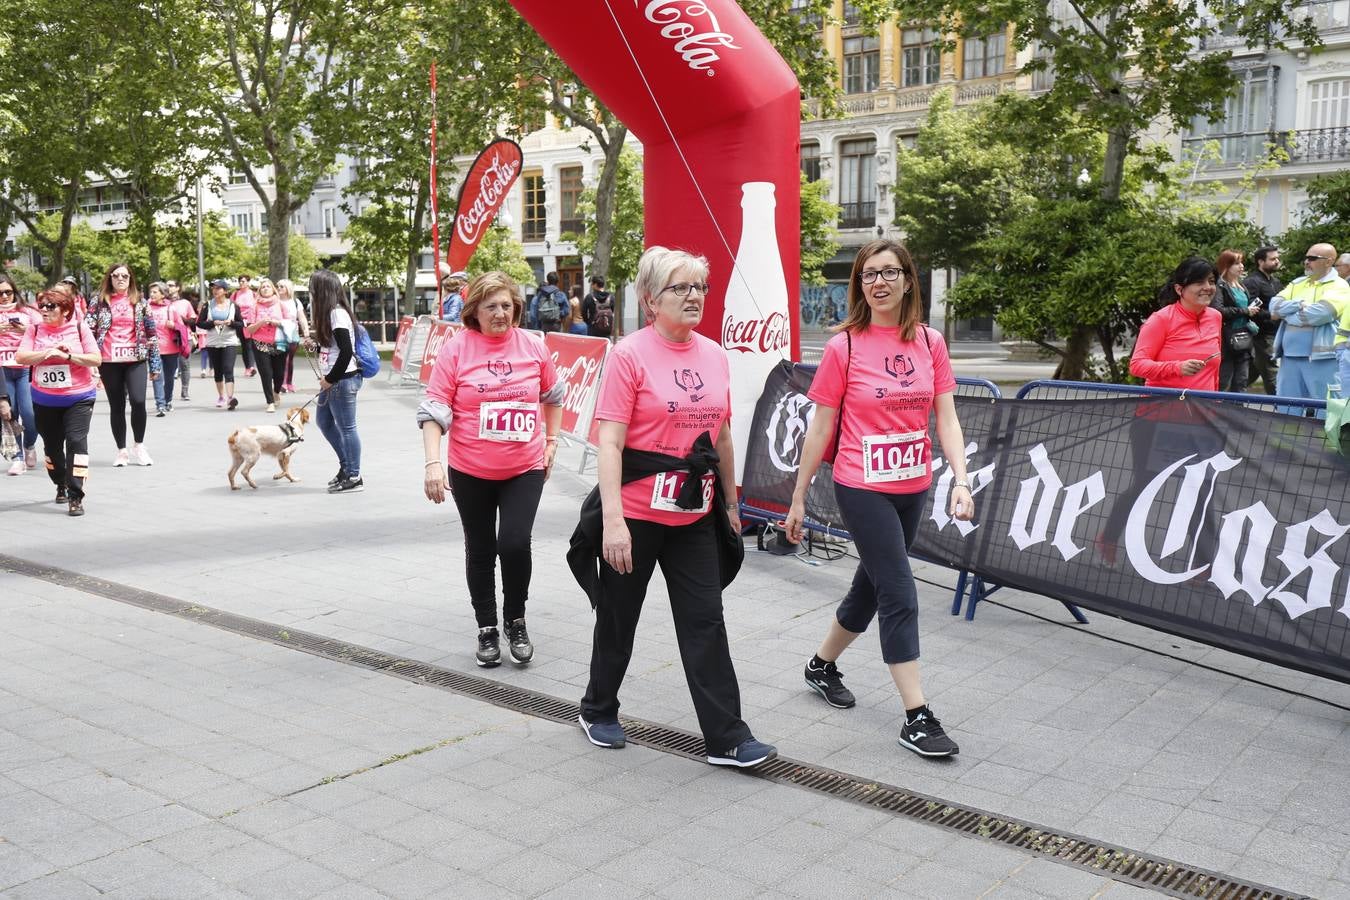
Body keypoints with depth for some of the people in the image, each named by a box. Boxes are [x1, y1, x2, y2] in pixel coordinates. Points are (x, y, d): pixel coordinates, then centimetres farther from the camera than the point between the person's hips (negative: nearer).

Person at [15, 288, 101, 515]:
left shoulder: (79, 328, -4)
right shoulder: (35, 330, 2)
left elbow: (96, 359, -10)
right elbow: (21, 357, -9)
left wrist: (67, 356, -20)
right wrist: (47, 352, -21)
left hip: (78, 398, -3)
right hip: (44, 401, 3)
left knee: (76, 442, -14)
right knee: (51, 445, 15)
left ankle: (76, 497, -13)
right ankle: (61, 486, 38)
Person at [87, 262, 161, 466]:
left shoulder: (140, 301, 8)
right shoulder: (99, 301, 7)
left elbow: (151, 332, 9)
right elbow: (87, 329, 3)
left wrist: (155, 363, 5)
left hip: (135, 359, -1)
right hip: (109, 361, 1)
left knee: (138, 401, -16)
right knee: (116, 406, 7)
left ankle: (138, 446, 4)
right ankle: (122, 451, 16)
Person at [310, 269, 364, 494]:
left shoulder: (337, 314, -17)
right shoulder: (328, 313, 11)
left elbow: (346, 351, -22)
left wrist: (330, 379, -17)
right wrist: (313, 343, 8)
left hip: (342, 380, -11)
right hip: (331, 380, 11)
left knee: (346, 428, -2)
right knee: (324, 421, 20)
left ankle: (353, 477, 8)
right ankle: (346, 466, 29)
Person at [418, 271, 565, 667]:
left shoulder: (533, 346, -1)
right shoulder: (456, 348, -7)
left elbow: (554, 395, 15)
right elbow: (434, 409, -8)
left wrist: (551, 442, 14)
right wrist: (433, 462, -17)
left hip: (525, 468, 0)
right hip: (470, 471, 0)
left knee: (515, 543, -11)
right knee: (480, 551, 11)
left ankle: (516, 622, 14)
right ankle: (487, 630, 27)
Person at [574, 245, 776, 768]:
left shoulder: (714, 355, 6)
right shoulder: (630, 356, -11)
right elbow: (609, 442, -16)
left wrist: (730, 503, 18)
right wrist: (612, 520, -23)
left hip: (695, 515, 5)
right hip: (637, 514, -4)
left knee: (705, 622, 4)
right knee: (618, 617, 13)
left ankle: (727, 738, 10)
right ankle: (598, 711, 35)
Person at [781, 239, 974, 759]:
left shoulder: (929, 342, 3)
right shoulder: (844, 347, -7)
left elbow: (946, 419, 1)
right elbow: (821, 427, -4)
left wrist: (960, 480, -12)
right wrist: (799, 499, -1)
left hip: (913, 488, 5)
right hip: (862, 488, -5)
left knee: (871, 586, 18)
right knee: (900, 595, -6)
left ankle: (822, 666, 40)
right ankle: (917, 717, 2)